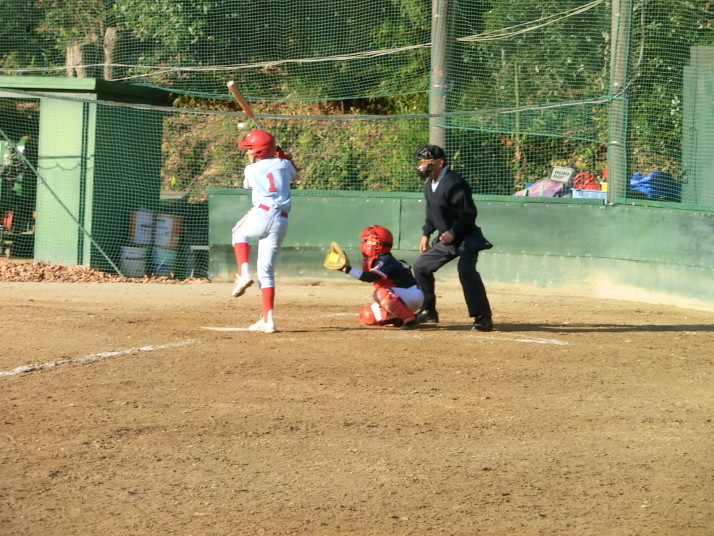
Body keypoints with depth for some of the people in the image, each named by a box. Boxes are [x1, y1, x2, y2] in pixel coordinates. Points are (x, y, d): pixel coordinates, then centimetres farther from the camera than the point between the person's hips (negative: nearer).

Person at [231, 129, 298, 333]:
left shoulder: (251, 170, 6)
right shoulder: (283, 164, 14)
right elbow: (294, 173, 39)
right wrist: (282, 154, 46)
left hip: (262, 215, -4)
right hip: (281, 222, 4)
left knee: (239, 232, 32)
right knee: (266, 269, 12)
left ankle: (244, 272, 8)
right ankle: (267, 320, 4)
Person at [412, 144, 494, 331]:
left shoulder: (454, 182, -22)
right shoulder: (429, 184, 7)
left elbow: (469, 213, -25)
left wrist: (453, 232, -30)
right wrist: (426, 234, 17)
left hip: (466, 238, -10)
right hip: (444, 239, 10)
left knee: (466, 270, -30)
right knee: (421, 267, 15)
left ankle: (483, 317, -28)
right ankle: (429, 311, 28)